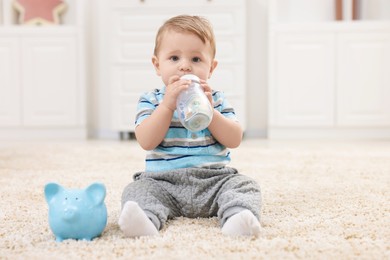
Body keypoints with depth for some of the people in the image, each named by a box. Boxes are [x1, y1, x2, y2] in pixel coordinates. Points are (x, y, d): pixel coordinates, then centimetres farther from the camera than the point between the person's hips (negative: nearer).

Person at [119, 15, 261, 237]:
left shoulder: (216, 100, 9)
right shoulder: (151, 100, 5)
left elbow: (235, 140, -3)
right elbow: (147, 142, -11)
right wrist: (168, 104, -19)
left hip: (213, 179, 1)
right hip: (164, 181, -1)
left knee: (245, 185, -22)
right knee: (137, 189, -24)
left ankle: (238, 217, -45)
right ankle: (146, 220, -48)